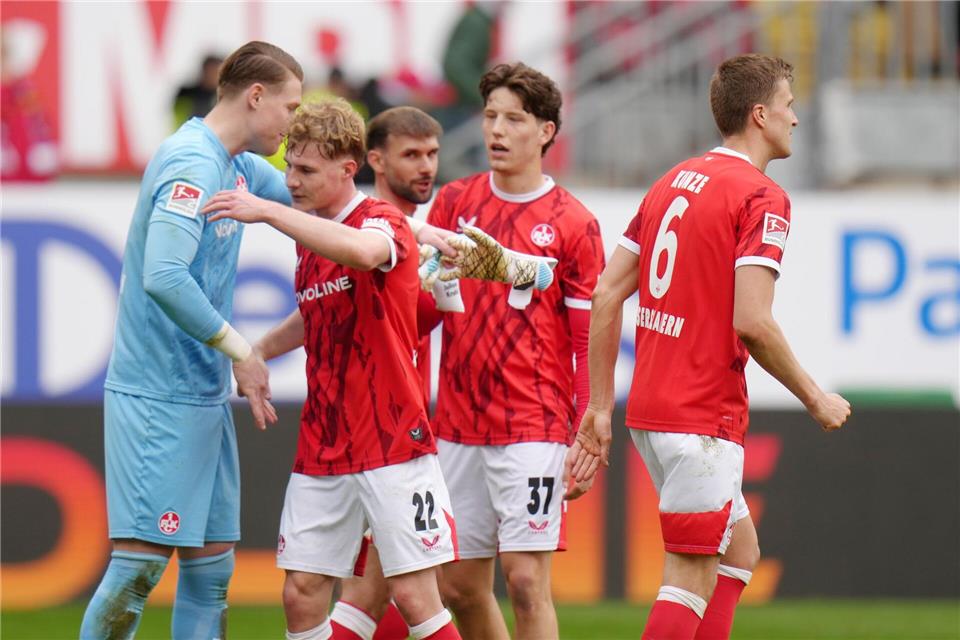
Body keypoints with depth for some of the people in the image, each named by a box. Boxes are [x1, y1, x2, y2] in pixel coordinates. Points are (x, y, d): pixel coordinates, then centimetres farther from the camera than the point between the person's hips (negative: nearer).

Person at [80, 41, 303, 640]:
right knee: (141, 560, -12)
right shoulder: (193, 166, -16)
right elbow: (163, 277, -27)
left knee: (211, 567, 8)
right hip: (159, 399, -10)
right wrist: (240, 350, -20)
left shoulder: (235, 165, 13)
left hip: (205, 398, 10)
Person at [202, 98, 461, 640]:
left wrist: (268, 211, -36)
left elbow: (361, 251, -37)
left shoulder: (385, 222, -10)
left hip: (392, 443, -7)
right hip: (321, 449, 7)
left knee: (415, 596, -8)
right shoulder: (310, 236, 13)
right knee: (302, 594, 0)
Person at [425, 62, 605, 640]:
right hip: (459, 425, 5)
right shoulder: (454, 202, 9)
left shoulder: (573, 223, -3)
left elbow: (590, 338, -2)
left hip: (534, 428, -5)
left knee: (526, 580, -12)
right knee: (460, 585, 7)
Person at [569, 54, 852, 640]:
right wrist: (815, 398, -7)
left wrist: (601, 407, 15)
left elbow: (607, 295, 12)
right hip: (704, 416, -9)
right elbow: (752, 322, -21)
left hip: (650, 408, 9)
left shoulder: (673, 183, 13)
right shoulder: (762, 197, -11)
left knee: (740, 550, 19)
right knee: (691, 577, -6)